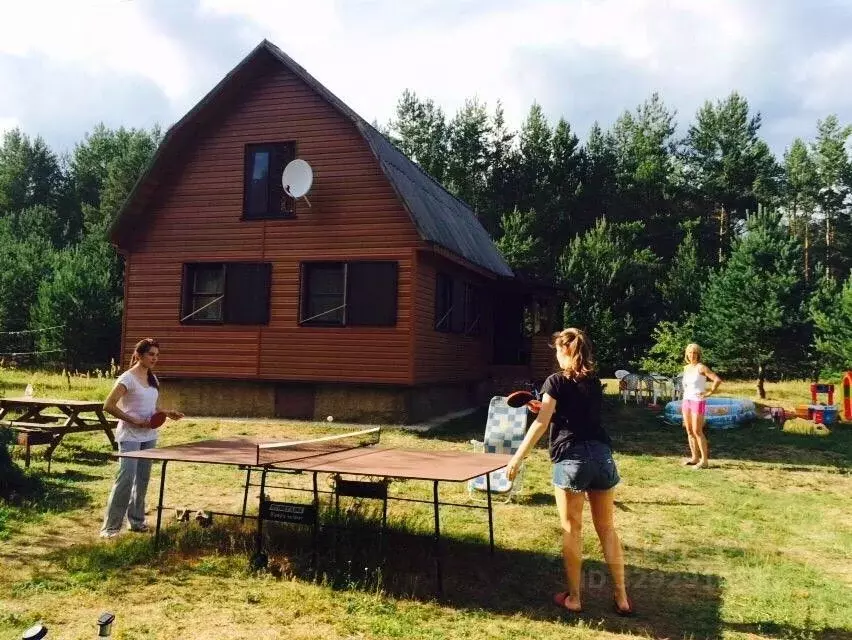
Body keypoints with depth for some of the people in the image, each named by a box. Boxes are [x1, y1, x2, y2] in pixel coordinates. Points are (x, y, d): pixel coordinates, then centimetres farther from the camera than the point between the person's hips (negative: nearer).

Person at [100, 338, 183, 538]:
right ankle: (110, 527, -4)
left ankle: (136, 520, 22)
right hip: (130, 436, -7)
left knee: (142, 478, 11)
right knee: (125, 478, -11)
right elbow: (109, 405, -17)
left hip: (149, 436, 7)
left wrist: (168, 413, 2)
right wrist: (134, 421, -20)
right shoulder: (128, 378, -13)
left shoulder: (153, 379, 10)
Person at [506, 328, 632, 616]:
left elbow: (541, 424, -11)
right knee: (606, 528, 13)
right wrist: (549, 409, 27)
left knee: (571, 530, 6)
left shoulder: (556, 382, -4)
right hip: (601, 455, 5)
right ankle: (621, 597, 17)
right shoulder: (594, 382, 13)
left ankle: (573, 598, 14)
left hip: (571, 459, -5)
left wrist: (517, 457, -9)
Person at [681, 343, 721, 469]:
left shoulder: (701, 367, -12)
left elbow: (718, 380, -20)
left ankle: (704, 460, 0)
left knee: (697, 431, -7)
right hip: (686, 401, 7)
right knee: (689, 431, 8)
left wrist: (709, 393, -14)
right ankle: (694, 458, 16)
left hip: (698, 402, -7)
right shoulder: (686, 368, 10)